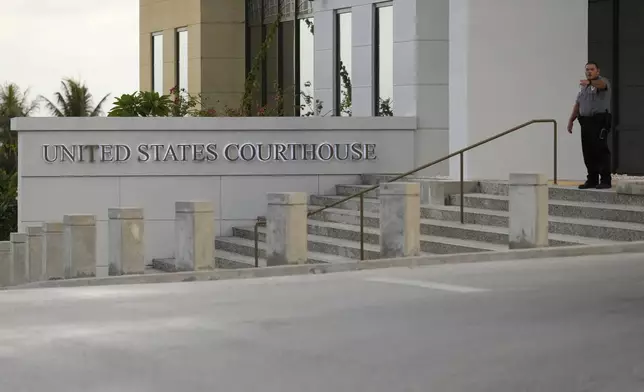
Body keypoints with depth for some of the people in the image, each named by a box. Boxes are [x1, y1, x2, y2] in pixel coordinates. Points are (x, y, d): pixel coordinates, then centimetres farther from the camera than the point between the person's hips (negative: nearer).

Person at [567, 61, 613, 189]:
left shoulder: (602, 81, -2)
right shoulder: (583, 87, 22)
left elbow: (601, 84, -28)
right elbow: (577, 105, 23)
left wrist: (589, 82, -48)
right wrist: (571, 120, 14)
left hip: (600, 121, -7)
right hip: (586, 121, 7)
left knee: (601, 150, -10)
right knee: (588, 152, 6)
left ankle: (605, 180, -9)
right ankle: (592, 180, 12)